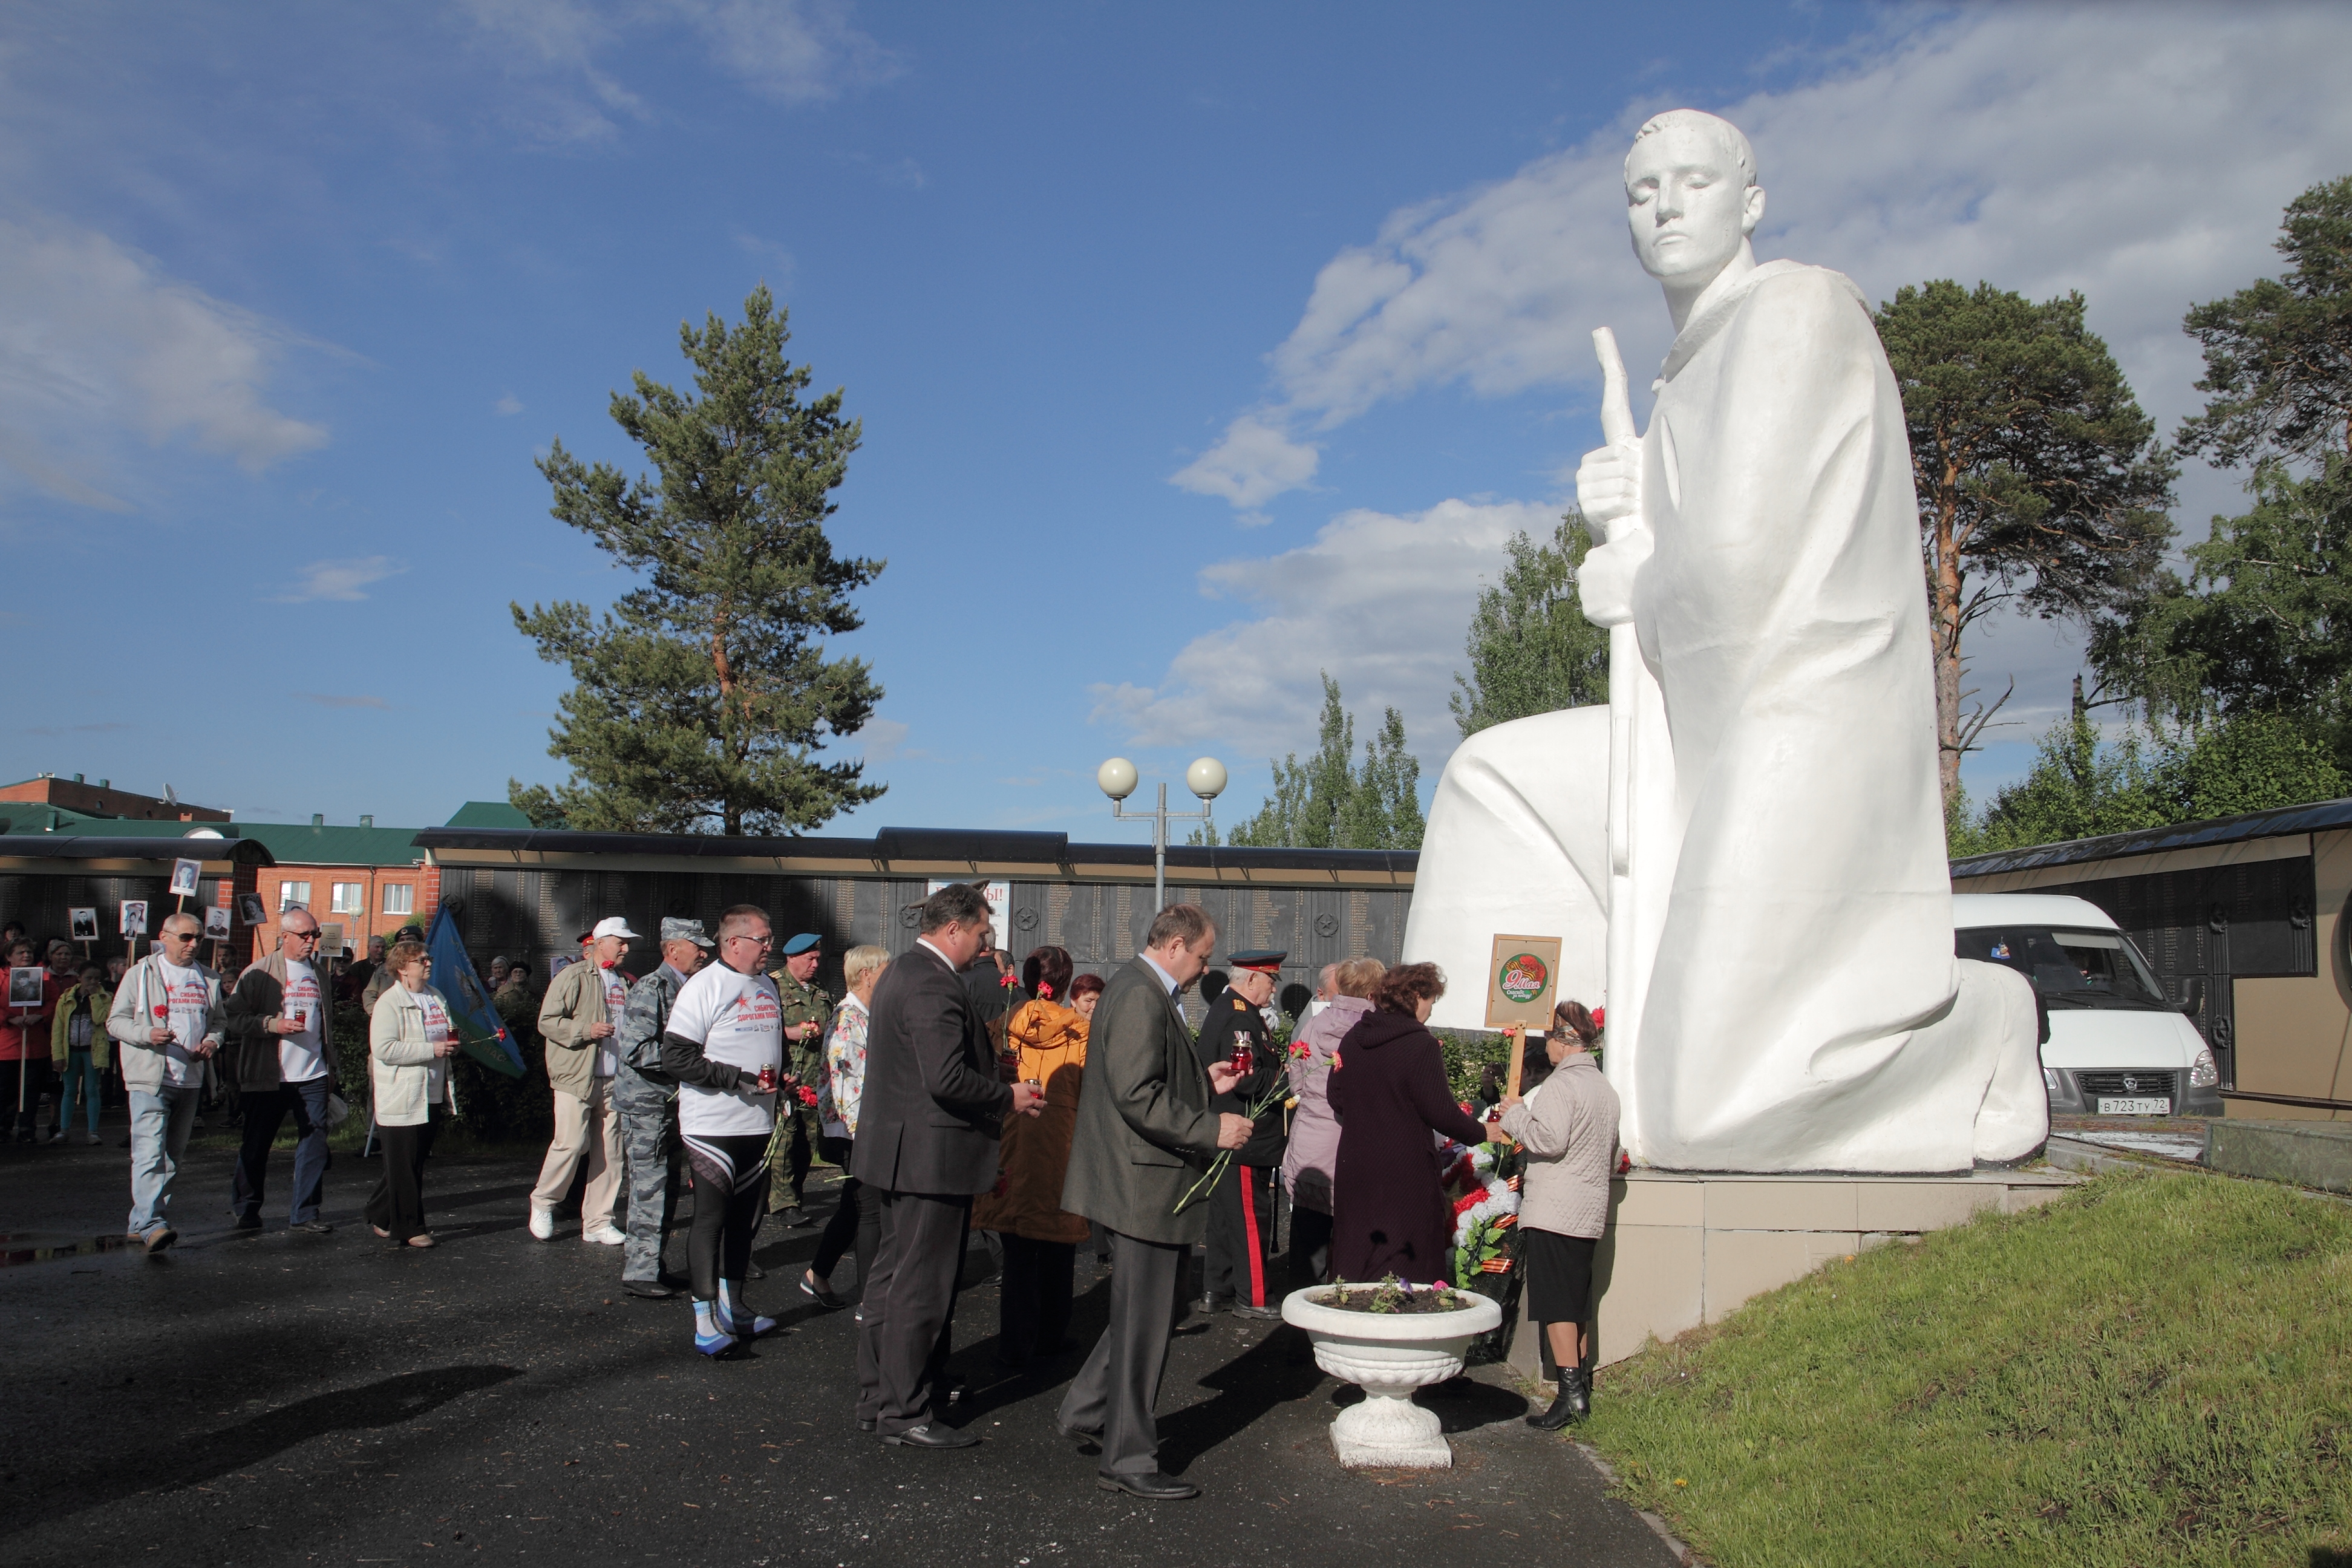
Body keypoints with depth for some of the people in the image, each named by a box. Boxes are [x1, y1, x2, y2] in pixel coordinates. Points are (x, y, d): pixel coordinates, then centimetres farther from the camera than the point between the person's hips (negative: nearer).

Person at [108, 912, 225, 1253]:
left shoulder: (207, 979, 14)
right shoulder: (140, 974, 0)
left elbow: (220, 1019, 22)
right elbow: (115, 1021, -2)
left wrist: (213, 1040, 1)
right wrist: (147, 1034, -20)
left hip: (190, 1080, 6)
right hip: (149, 1077, -6)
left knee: (173, 1154, 10)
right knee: (150, 1151, -16)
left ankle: (142, 1223, 21)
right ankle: (151, 1224, -23)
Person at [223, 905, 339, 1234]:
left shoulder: (318, 975, 14)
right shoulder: (259, 974, -3)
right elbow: (234, 1018, -9)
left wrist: (330, 1067, 19)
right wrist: (271, 1024, -21)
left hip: (313, 1077, 4)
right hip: (269, 1077, -4)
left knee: (314, 1144, 2)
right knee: (256, 1146, 7)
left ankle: (305, 1212, 9)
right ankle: (246, 1209, 22)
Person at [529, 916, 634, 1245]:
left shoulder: (625, 983, 16)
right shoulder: (574, 977, -3)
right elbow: (547, 1021, -7)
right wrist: (585, 1030, -18)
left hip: (615, 1081, 6)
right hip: (576, 1078, -6)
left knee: (609, 1153, 5)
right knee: (571, 1144, -9)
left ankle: (598, 1222, 12)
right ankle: (543, 1203, 15)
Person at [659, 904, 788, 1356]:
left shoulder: (767, 987, 14)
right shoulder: (704, 987, -11)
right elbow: (675, 1057, -17)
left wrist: (781, 1076, 6)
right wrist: (739, 1079, -20)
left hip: (759, 1124, 8)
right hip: (712, 1126, -8)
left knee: (746, 1218, 14)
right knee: (711, 1218, -5)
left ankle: (731, 1306, 26)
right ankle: (706, 1318, -1)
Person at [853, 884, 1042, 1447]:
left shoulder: (900, 973, 13)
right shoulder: (934, 984, -20)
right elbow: (948, 1078, -28)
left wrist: (999, 1091, 16)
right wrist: (1008, 1098, -12)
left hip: (898, 1151, 11)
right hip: (930, 1157, -11)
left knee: (893, 1278, 18)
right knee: (920, 1288, -1)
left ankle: (876, 1400, 28)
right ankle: (903, 1413, 8)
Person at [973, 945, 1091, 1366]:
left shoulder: (1010, 1023, 1)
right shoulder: (1079, 1030, -3)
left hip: (1015, 1139, 1)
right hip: (1062, 1141, -1)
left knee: (1018, 1250, 8)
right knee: (1057, 1246, 13)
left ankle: (1015, 1342, 9)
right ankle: (1051, 1335, 24)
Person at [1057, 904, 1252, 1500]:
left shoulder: (1145, 991, 14)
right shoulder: (1140, 997, -20)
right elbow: (1138, 1097, -27)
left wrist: (1205, 1082, 14)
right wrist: (1211, 1129, -23)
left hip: (1147, 1183, 11)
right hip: (1144, 1185, -11)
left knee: (1151, 1311, 21)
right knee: (1144, 1323, 0)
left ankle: (1089, 1407, 31)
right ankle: (1127, 1459, 12)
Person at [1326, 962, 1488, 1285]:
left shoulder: (1354, 1037, 5)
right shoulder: (1422, 1045, -15)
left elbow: (1335, 1097, 11)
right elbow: (1439, 1110, -16)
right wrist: (1481, 1134, -1)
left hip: (1354, 1170, 6)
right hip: (1406, 1171, -6)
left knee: (1354, 1263, 15)